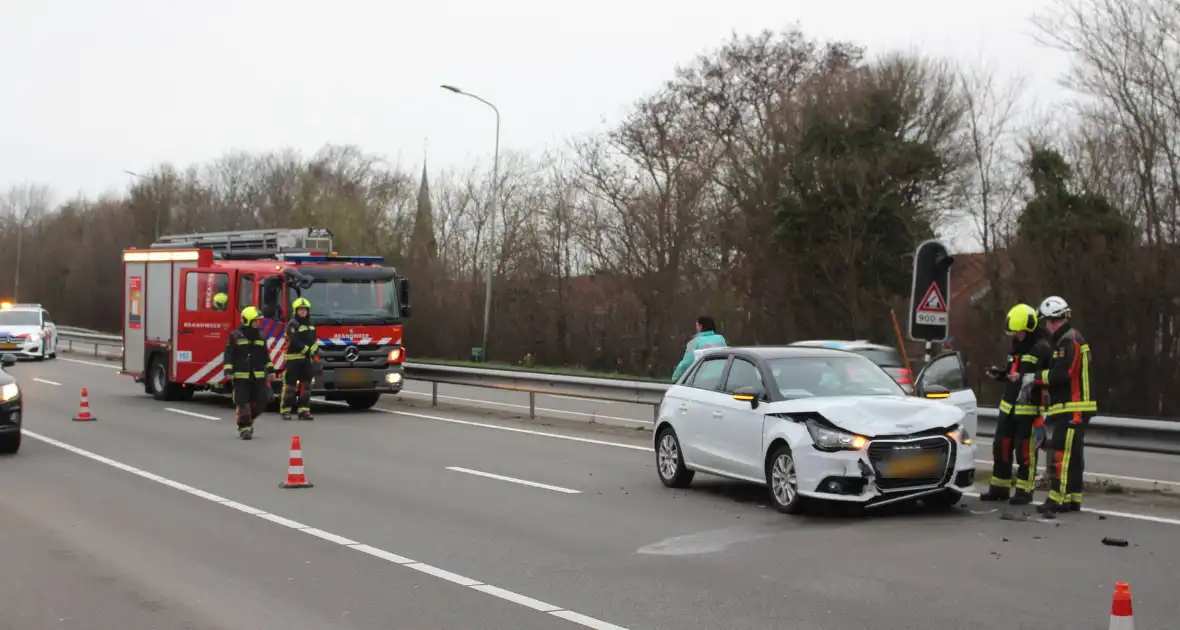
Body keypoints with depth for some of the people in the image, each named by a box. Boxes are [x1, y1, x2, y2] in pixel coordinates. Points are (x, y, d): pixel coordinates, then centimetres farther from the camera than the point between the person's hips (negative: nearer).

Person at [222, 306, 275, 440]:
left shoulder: (260, 336, 11)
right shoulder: (236, 336, -5)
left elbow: (265, 355, 18)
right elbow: (229, 354, -6)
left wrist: (270, 370, 16)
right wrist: (228, 371, -14)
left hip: (258, 376, 5)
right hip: (241, 377, -4)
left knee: (260, 401, 2)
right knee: (243, 403, -4)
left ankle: (249, 420, 27)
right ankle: (244, 428, 5)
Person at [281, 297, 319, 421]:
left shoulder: (310, 324, 17)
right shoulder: (292, 324, -7)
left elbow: (315, 340, 13)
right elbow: (295, 342, -17)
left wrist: (313, 350, -5)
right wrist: (307, 350, -15)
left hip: (306, 359, 7)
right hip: (293, 358, -7)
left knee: (306, 385, 5)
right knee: (290, 385, -4)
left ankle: (304, 410, 8)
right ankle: (285, 410, 3)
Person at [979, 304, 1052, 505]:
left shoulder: (1042, 349, -10)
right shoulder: (1017, 346, 18)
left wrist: (1024, 378, -29)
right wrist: (1000, 374, 10)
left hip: (1029, 409, -8)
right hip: (1008, 407, 8)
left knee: (1025, 452, -4)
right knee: (1001, 448, 9)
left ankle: (1024, 491, 4)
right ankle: (999, 488, 18)